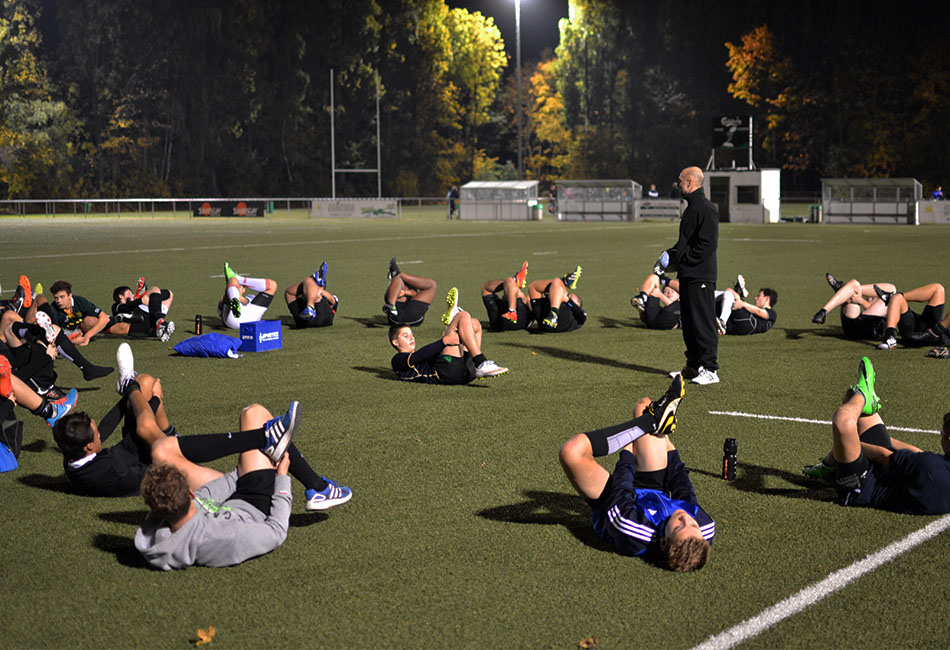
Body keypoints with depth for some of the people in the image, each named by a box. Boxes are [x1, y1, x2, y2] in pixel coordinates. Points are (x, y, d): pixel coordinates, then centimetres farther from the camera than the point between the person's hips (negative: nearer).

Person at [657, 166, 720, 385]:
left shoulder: (706, 209, -14)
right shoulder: (692, 207, 17)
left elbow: (707, 245, -21)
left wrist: (679, 260, -18)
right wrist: (670, 254, 9)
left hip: (700, 276, -10)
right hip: (688, 276, 10)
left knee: (703, 322, -6)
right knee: (688, 322, 14)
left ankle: (710, 369, -2)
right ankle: (693, 366, 21)